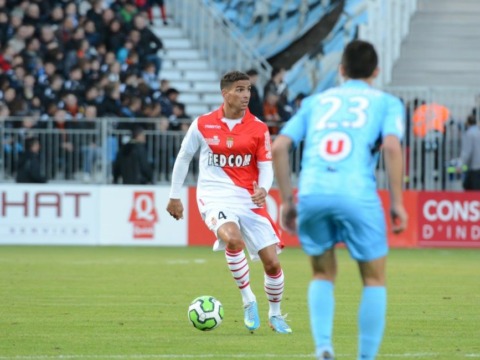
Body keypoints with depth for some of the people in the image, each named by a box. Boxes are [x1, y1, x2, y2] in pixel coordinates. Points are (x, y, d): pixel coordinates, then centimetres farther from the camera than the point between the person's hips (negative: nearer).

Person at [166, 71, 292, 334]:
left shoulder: (258, 129, 2)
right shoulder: (203, 125, -1)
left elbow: (266, 166, 3)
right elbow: (183, 158, 11)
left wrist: (263, 189, -19)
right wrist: (174, 196, 14)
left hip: (248, 199, 2)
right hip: (215, 197, -2)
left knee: (272, 262, -3)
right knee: (233, 239, -34)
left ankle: (275, 314, 24)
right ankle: (248, 301, -16)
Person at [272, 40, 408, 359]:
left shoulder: (316, 101, 24)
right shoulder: (386, 102, 16)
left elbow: (278, 147, 13)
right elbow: (392, 147, -3)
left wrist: (287, 200, 18)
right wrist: (397, 203, -1)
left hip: (311, 193, 3)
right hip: (358, 195, -3)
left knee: (323, 276, 21)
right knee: (374, 279, 15)